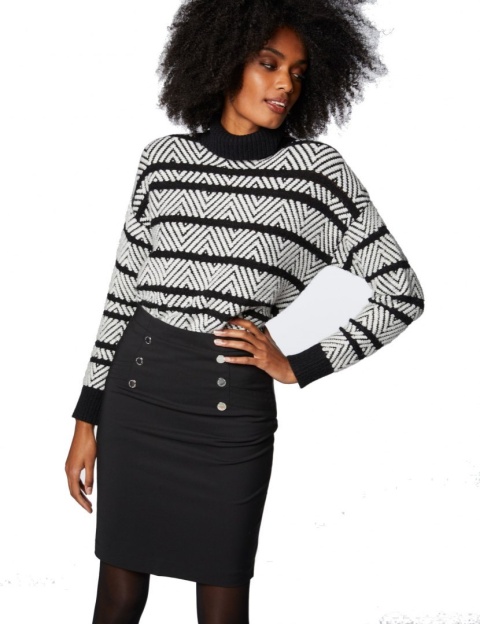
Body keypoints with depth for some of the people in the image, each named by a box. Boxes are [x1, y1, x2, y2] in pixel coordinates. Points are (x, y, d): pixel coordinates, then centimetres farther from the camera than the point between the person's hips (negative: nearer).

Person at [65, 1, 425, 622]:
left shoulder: (319, 169, 0)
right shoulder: (164, 158, 7)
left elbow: (401, 293, 1)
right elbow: (124, 288, 11)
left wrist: (299, 366, -3)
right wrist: (87, 419, 9)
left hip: (231, 406, -2)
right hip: (134, 391, 2)